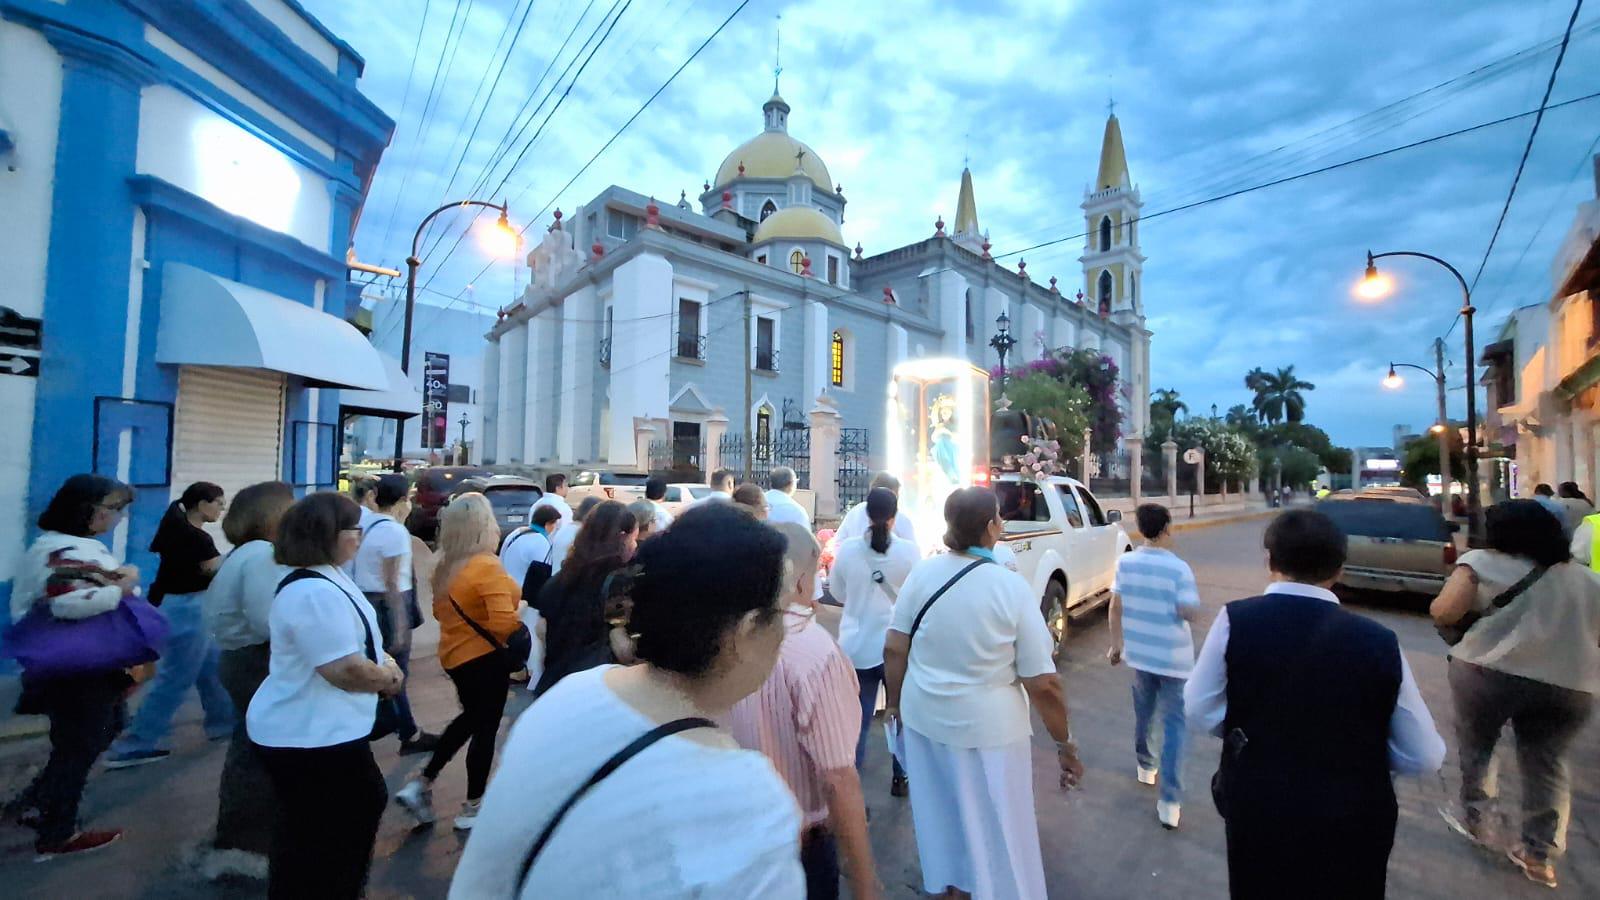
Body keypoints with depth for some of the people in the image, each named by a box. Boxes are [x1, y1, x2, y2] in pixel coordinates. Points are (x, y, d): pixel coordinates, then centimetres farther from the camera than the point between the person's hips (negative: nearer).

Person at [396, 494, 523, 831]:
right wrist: (527, 620, -12)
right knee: (485, 728, 10)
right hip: (485, 658, -8)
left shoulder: (445, 565, 1)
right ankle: (472, 809, 24)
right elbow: (503, 623, -29)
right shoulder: (487, 566, -25)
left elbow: (440, 611, 14)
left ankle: (421, 785, 28)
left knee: (470, 718, 28)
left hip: (454, 655, 8)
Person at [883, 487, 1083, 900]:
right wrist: (1065, 744, 1)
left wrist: (895, 704, 10)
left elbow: (893, 649, -5)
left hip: (924, 716, 4)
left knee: (939, 814, 25)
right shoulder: (1013, 588, -17)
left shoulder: (923, 572, -11)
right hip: (988, 727, -3)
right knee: (995, 828, 20)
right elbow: (1044, 684, -14)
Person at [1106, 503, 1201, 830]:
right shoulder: (1179, 568, -17)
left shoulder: (1125, 562, -5)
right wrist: (1190, 597, 5)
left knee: (1143, 711, 23)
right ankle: (1170, 801, 3)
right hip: (1173, 657, -4)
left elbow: (1115, 607, 0)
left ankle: (1144, 765, 42)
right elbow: (1190, 613, -16)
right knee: (1174, 723, 5)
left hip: (1139, 652, 4)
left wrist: (1116, 643, 10)